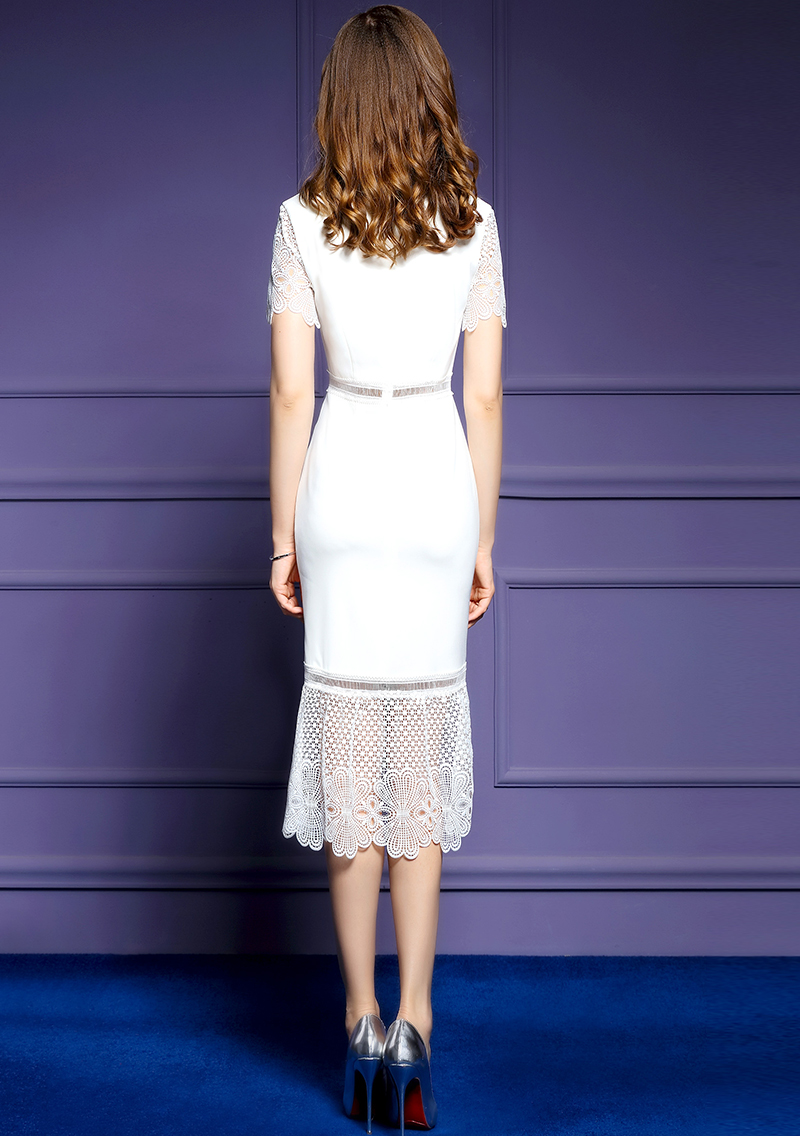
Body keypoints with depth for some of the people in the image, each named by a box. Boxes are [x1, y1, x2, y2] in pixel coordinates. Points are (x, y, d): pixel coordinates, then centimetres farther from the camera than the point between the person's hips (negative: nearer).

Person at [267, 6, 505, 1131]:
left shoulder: (304, 223, -4)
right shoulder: (474, 224, 0)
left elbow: (290, 394, -4)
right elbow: (485, 397, 1)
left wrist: (281, 536, 3)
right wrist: (485, 539, 8)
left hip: (341, 488, -1)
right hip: (436, 487, 1)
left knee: (349, 753, 6)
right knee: (425, 760, 6)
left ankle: (364, 1023, 11)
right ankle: (413, 1027, 7)